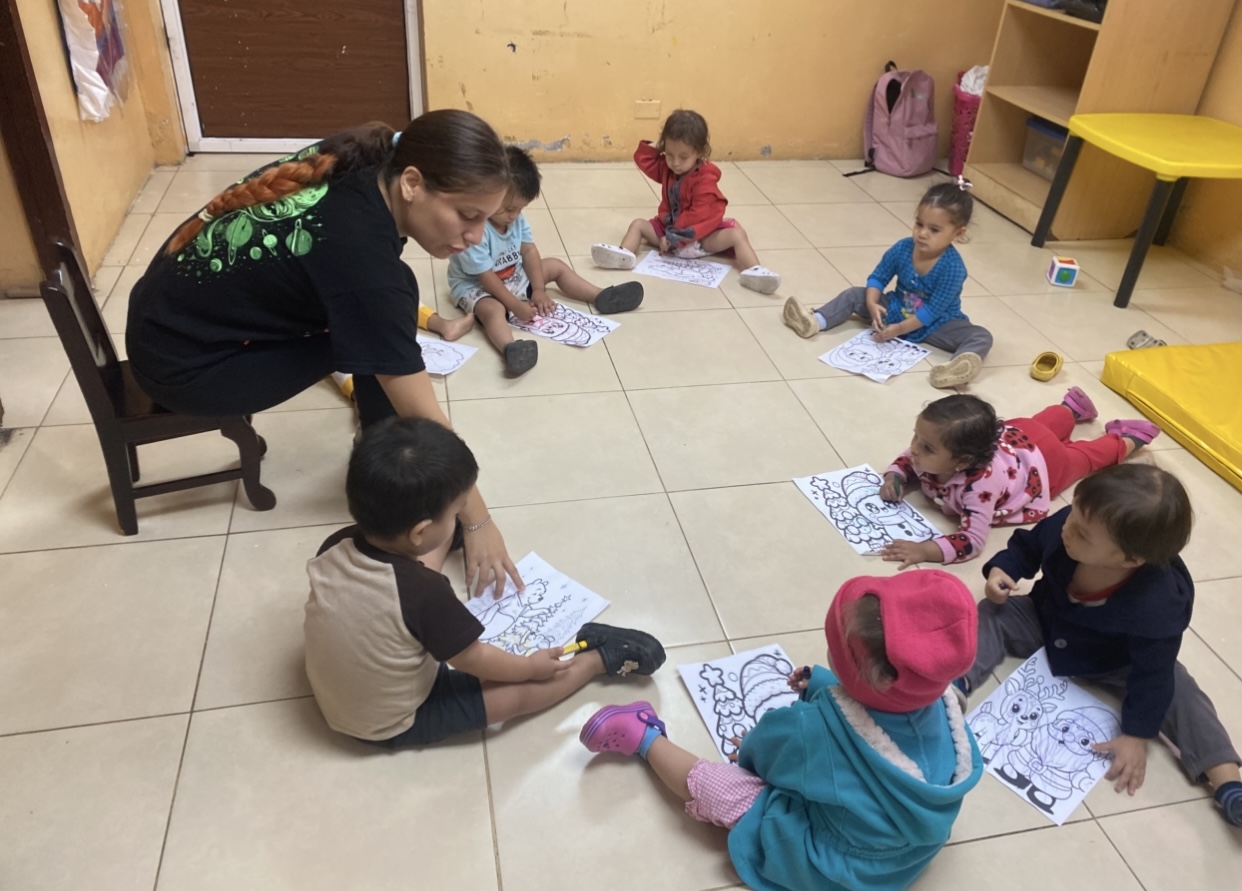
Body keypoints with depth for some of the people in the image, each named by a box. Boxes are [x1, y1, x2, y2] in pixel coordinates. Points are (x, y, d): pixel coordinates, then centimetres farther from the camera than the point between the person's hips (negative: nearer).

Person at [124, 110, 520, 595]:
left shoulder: (356, 168, -11)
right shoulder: (356, 244, -33)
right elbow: (422, 419, -28)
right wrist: (477, 522, -19)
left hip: (180, 305, 8)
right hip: (181, 362, -8)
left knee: (373, 316, 4)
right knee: (371, 333, -14)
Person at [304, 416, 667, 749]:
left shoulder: (334, 547, -18)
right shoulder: (423, 592, -36)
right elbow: (473, 661, -20)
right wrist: (530, 666, -2)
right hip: (393, 725, -6)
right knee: (521, 691, 0)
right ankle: (603, 658, 17)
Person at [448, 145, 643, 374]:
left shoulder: (515, 217, -7)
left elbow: (529, 251, -2)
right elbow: (486, 277, -30)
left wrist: (539, 290, -10)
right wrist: (515, 305, -28)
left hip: (513, 276, 9)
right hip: (476, 286, -9)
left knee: (556, 266, 9)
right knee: (492, 310, -40)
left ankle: (602, 298, 8)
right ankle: (510, 349, -69)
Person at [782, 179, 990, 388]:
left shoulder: (953, 268, -29)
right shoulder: (902, 248, -15)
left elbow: (933, 310, -26)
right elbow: (877, 278, -4)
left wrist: (899, 329, -26)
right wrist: (872, 304, -23)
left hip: (935, 324, -5)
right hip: (895, 310, 5)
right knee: (854, 295, -3)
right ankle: (816, 321, -23)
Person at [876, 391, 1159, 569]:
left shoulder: (981, 483, -52)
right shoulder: (929, 456, -33)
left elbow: (972, 541, -56)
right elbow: (907, 460, -10)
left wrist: (925, 550, -65)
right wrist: (894, 477, -31)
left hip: (1042, 460, -5)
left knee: (1083, 456, 28)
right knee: (1043, 423, 37)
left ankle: (1127, 438, 51)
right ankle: (1071, 407, 64)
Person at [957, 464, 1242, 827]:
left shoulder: (1157, 603, -39)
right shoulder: (1062, 528, -32)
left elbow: (1153, 672, -26)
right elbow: (1027, 545, -7)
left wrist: (1137, 735, -25)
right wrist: (1001, 569, -25)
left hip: (1113, 665, -3)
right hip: (1045, 627, 3)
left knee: (1173, 688, -20)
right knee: (994, 612, -16)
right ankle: (957, 679, -35)